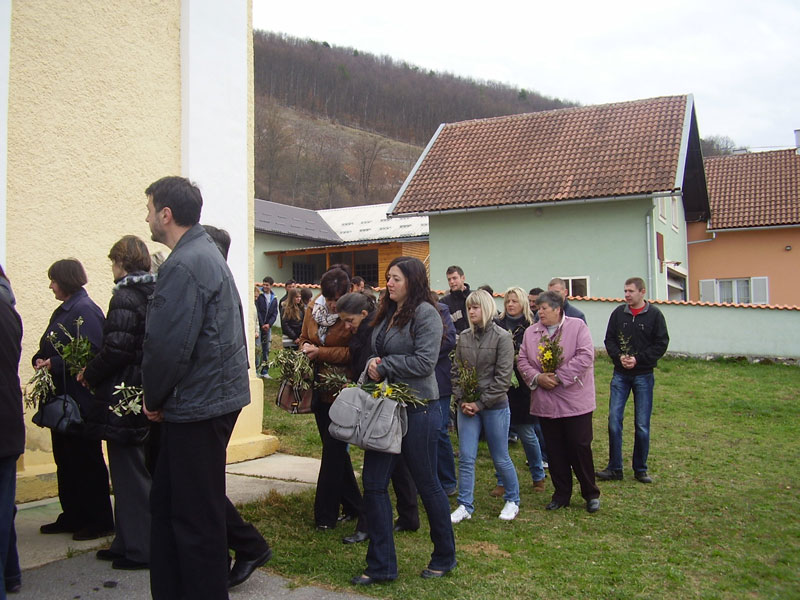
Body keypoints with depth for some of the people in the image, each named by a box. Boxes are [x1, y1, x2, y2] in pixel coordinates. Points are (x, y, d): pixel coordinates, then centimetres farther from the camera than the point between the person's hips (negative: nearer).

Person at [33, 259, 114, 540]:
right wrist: (40, 360, -3)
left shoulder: (85, 310, -15)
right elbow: (49, 348, 16)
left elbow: (89, 354, -23)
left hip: (81, 399, -10)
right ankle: (72, 517, 26)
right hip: (62, 399, 10)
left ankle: (99, 521, 11)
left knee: (87, 460, 0)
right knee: (65, 459, 15)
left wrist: (53, 365, -21)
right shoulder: (63, 310, 14)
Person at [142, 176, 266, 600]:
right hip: (216, 395, 10)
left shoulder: (182, 266, -18)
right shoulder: (209, 255, 16)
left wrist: (154, 398, -5)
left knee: (195, 516, 2)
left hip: (198, 406, -10)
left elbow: (166, 345, -24)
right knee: (167, 503, 19)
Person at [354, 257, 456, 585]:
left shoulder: (425, 313, -12)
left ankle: (444, 557, 27)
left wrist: (384, 365, -12)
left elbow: (425, 361, -19)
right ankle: (381, 565, 17)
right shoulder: (386, 314, 12)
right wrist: (372, 367, -3)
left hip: (418, 409, -8)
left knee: (427, 484, 6)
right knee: (373, 482, 6)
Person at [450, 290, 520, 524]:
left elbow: (503, 377, -12)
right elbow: (456, 371, 9)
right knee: (466, 458, 3)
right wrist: (461, 400, -4)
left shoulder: (502, 337, -8)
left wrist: (481, 403, -13)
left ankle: (512, 500, 28)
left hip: (494, 406, -4)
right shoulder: (463, 338, 5)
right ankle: (465, 506, 13)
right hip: (467, 406, 4)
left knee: (500, 458, 7)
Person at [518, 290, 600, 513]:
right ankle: (561, 494, 23)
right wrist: (537, 378, -12)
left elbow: (585, 357, -14)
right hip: (545, 403, 4)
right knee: (555, 451, 10)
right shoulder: (531, 332, 9)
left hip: (575, 402, -4)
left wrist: (559, 377, -17)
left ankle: (591, 494, 18)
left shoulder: (577, 326, -4)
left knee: (580, 447, 1)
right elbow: (522, 361, 7)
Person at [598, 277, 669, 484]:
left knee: (642, 425, 4)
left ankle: (640, 469, 18)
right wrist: (619, 357, -12)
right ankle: (615, 468, 8)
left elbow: (661, 344, -5)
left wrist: (638, 359, -15)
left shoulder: (654, 315, -3)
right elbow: (609, 340, 6)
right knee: (614, 420, -2)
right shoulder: (618, 313, 3)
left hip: (643, 376, -2)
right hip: (620, 374, 2)